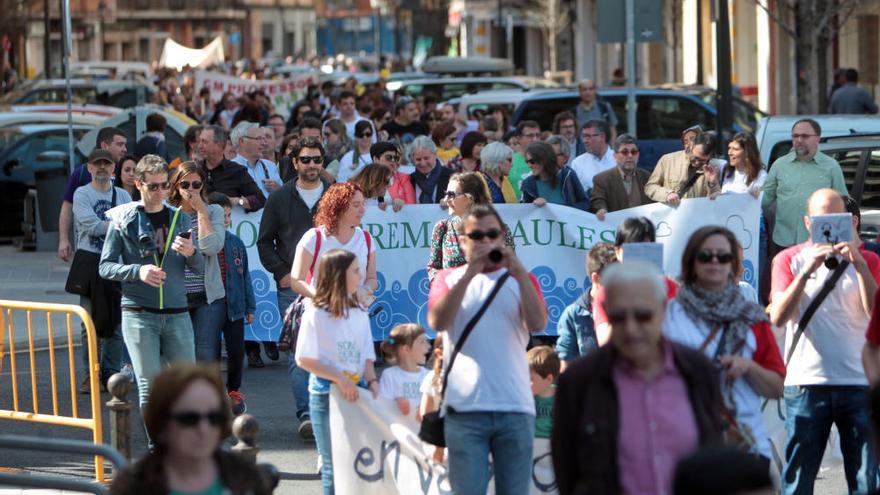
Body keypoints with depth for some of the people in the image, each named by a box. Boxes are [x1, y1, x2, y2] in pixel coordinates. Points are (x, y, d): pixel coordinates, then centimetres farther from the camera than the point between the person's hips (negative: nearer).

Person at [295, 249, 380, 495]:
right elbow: (304, 359, -12)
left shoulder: (359, 313, 7)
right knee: (333, 464, 1)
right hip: (326, 394, -5)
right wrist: (339, 378, -16)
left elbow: (367, 356, 10)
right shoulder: (316, 314, -10)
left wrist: (372, 382, -7)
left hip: (356, 393, 5)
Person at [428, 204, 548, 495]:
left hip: (515, 406, 1)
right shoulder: (448, 279, 11)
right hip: (465, 407, -1)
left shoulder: (520, 280, 13)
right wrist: (470, 273, -12)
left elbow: (537, 324, -5)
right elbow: (437, 322, -9)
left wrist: (518, 271, -11)